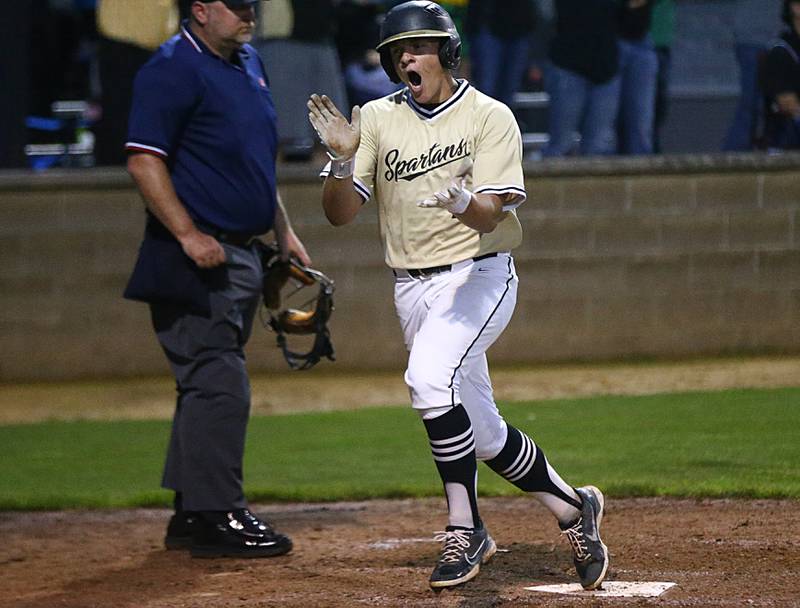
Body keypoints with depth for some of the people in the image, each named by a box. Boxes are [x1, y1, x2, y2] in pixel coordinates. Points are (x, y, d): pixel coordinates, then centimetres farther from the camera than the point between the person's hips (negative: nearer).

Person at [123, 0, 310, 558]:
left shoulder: (249, 63, 15)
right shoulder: (173, 69, -13)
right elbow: (144, 161, -19)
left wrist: (283, 230, 20)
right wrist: (188, 235, -24)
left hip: (244, 256, 9)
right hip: (197, 259, -9)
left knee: (212, 384, 12)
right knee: (219, 384, -11)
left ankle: (192, 514, 18)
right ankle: (217, 517, -7)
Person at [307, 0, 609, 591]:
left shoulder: (490, 117, -6)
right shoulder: (377, 119, 5)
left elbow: (490, 216, -17)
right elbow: (340, 213, -1)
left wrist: (461, 201, -40)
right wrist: (343, 159, -20)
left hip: (479, 274, -5)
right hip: (412, 290, 5)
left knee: (430, 376, -31)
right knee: (482, 432, 8)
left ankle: (465, 531, -25)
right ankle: (573, 510, 28)